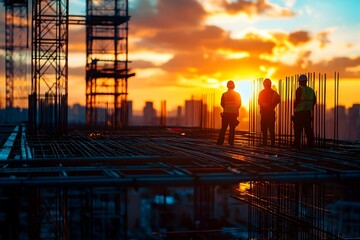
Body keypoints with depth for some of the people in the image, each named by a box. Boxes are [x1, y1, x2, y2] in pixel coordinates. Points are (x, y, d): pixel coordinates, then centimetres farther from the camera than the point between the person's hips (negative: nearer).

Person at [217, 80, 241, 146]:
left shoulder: (224, 94, -5)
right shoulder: (237, 94, -2)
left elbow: (222, 104, 0)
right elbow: (239, 104, 2)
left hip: (226, 113, 0)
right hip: (234, 113, 0)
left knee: (223, 128, 6)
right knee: (232, 128, 5)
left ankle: (220, 142, 3)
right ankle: (231, 142, 1)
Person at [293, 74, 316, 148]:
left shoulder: (300, 89, -9)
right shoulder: (311, 90, 11)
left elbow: (297, 100, -15)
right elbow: (314, 101, 14)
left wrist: (294, 108, -1)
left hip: (299, 112, -6)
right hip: (308, 113, 6)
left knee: (298, 130, -2)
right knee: (308, 129, 9)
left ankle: (297, 145, -2)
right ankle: (310, 144, 10)